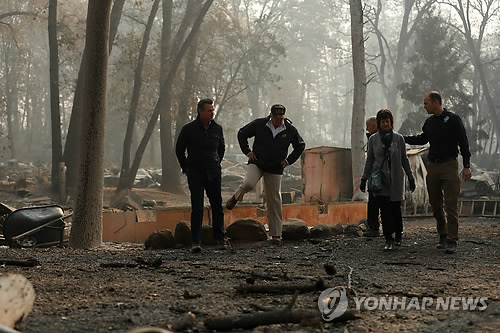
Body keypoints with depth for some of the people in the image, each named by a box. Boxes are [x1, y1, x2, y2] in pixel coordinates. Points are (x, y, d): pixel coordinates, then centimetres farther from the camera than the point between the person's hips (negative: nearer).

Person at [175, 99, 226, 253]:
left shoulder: (217, 128, 4)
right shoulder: (189, 129, -5)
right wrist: (186, 168, 6)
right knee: (197, 208, -8)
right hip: (195, 174, -3)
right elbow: (179, 150, 6)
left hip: (213, 173, 3)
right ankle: (196, 242, -7)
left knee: (217, 206, 9)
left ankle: (220, 237, 24)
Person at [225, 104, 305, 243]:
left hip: (275, 168, 1)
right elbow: (242, 133, 7)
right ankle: (236, 197, 7)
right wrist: (247, 151, -1)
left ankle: (276, 234, 7)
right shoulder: (259, 124, -6)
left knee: (274, 199, 0)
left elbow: (300, 146, 14)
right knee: (248, 184, -30)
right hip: (257, 163, -1)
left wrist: (289, 160, 5)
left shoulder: (290, 130, -2)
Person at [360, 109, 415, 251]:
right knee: (385, 209, -9)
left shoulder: (398, 138, 4)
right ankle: (388, 240, -7)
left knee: (395, 208, 2)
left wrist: (410, 178, 9)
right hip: (380, 179, 0)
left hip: (395, 178, 0)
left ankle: (398, 235, 24)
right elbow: (369, 161, 11)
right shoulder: (373, 139, 6)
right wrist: (364, 179, 7)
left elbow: (404, 160, 9)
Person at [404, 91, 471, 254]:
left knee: (451, 205, -8)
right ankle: (443, 236, 20)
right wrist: (403, 138, 23)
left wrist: (466, 166, -9)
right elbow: (422, 138, 30)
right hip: (433, 166, 6)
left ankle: (452, 241, -8)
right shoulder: (429, 122, 12)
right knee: (435, 204, 8)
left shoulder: (453, 119, -4)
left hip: (449, 166, -6)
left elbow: (463, 143, -4)